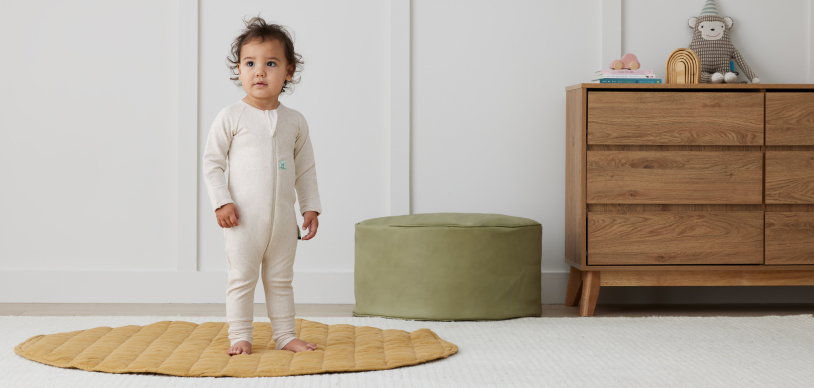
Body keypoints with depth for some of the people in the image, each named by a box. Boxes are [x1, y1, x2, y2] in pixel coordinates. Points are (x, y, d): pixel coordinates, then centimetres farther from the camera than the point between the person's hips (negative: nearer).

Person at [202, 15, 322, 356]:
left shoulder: (295, 121, 6)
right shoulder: (231, 117, -5)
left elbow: (305, 169, 12)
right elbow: (212, 161, -4)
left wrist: (311, 207, 7)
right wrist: (221, 202, -12)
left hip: (283, 217, 3)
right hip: (243, 217, -3)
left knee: (281, 280, 12)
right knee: (242, 278, 2)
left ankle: (285, 335, 20)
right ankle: (240, 337, 10)